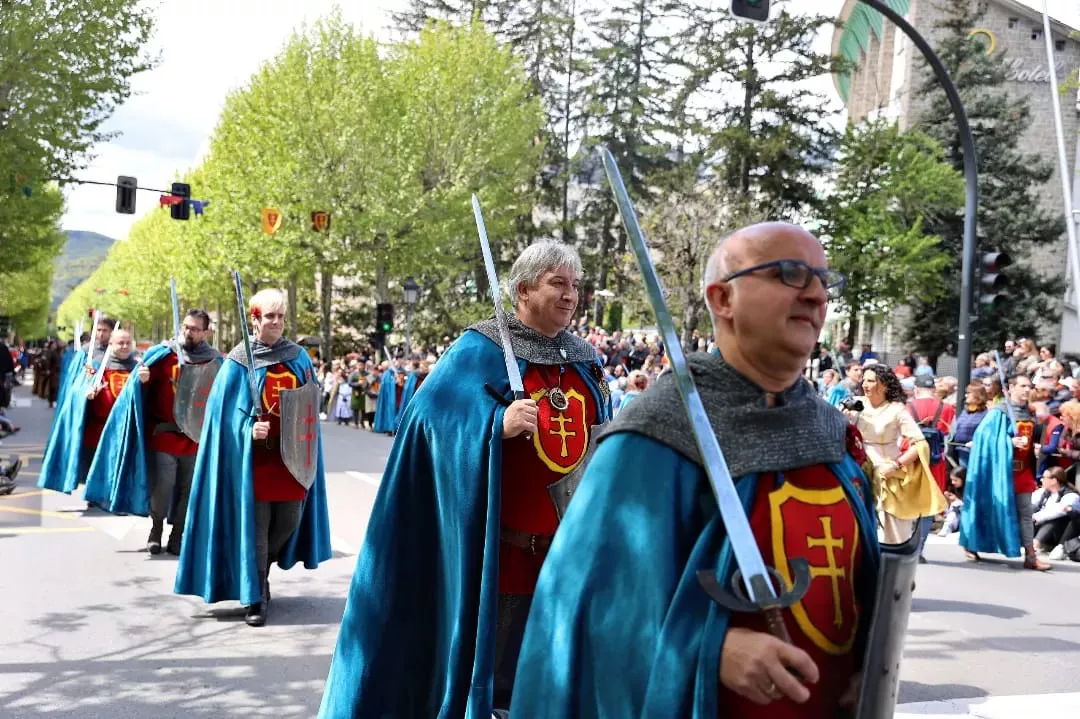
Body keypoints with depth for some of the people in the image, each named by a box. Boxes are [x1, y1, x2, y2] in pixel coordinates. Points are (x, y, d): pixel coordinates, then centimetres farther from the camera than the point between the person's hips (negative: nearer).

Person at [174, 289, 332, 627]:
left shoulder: (298, 357, 8)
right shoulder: (239, 361, -3)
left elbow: (311, 402, 15)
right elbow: (226, 410, -6)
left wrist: (306, 442, 5)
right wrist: (250, 428, -23)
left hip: (291, 454, 4)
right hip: (255, 456, -4)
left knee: (289, 519, 10)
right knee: (255, 524, -2)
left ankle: (257, 573, 36)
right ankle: (255, 598, 6)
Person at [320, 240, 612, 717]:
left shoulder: (586, 360, 11)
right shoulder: (481, 352, -8)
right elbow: (429, 414, -16)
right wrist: (498, 423, -28)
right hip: (500, 546, -5)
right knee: (483, 656, 6)